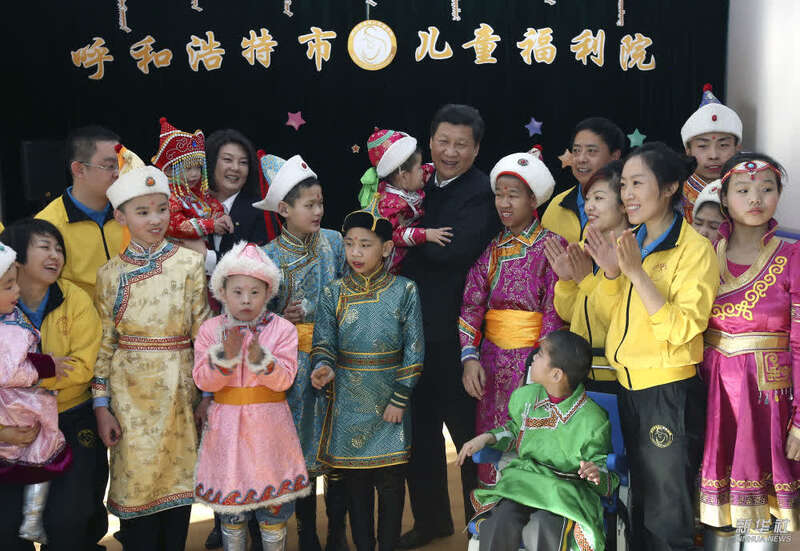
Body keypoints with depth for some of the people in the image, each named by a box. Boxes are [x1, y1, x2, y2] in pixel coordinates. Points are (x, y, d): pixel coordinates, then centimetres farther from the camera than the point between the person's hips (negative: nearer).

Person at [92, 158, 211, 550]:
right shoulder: (111, 274, 1)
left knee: (177, 478, 9)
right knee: (136, 482, 5)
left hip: (178, 387, 0)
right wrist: (101, 406, 0)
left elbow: (204, 332, -2)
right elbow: (104, 344, 3)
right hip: (130, 391, 1)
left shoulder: (189, 263, -3)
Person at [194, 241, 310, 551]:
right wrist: (225, 354, -23)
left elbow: (284, 379, -11)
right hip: (227, 425, 1)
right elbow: (203, 381, -7)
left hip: (268, 425, 0)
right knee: (231, 509, 11)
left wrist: (259, 357, -28)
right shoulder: (211, 330, -1)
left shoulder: (282, 329, -4)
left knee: (274, 507, 9)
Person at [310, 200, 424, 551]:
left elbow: (414, 350, -4)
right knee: (356, 481, 9)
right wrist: (324, 367, -22)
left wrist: (399, 399, -8)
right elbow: (323, 342, 0)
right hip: (348, 401, 1)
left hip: (390, 401, -1)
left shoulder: (405, 291, -3)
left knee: (391, 479, 4)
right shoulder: (334, 292, 2)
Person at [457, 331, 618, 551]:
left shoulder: (593, 420, -10)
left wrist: (597, 473, -23)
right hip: (521, 480, 4)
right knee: (501, 521, -27)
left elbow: (607, 469, 0)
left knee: (546, 527, -35)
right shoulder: (524, 396, 5)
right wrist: (488, 438, 9)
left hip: (565, 491, -3)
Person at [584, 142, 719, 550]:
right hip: (629, 389, 7)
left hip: (670, 394, -7)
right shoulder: (630, 243, 7)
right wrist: (610, 273, -7)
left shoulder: (695, 249, -13)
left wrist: (636, 272, -26)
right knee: (639, 504, 22)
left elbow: (683, 329, -22)